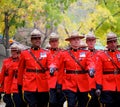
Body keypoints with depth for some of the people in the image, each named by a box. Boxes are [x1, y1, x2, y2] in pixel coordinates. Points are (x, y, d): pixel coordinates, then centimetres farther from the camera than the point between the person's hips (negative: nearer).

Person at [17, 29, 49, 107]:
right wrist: (20, 85, 11)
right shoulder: (24, 54, 6)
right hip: (29, 86, -1)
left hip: (43, 87, 2)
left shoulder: (46, 53, 8)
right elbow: (21, 71, 10)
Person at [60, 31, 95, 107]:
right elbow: (60, 71, 7)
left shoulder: (85, 53, 7)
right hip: (69, 85, -2)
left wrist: (91, 69, -34)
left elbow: (90, 62, -11)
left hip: (83, 86, 2)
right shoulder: (64, 54, 4)